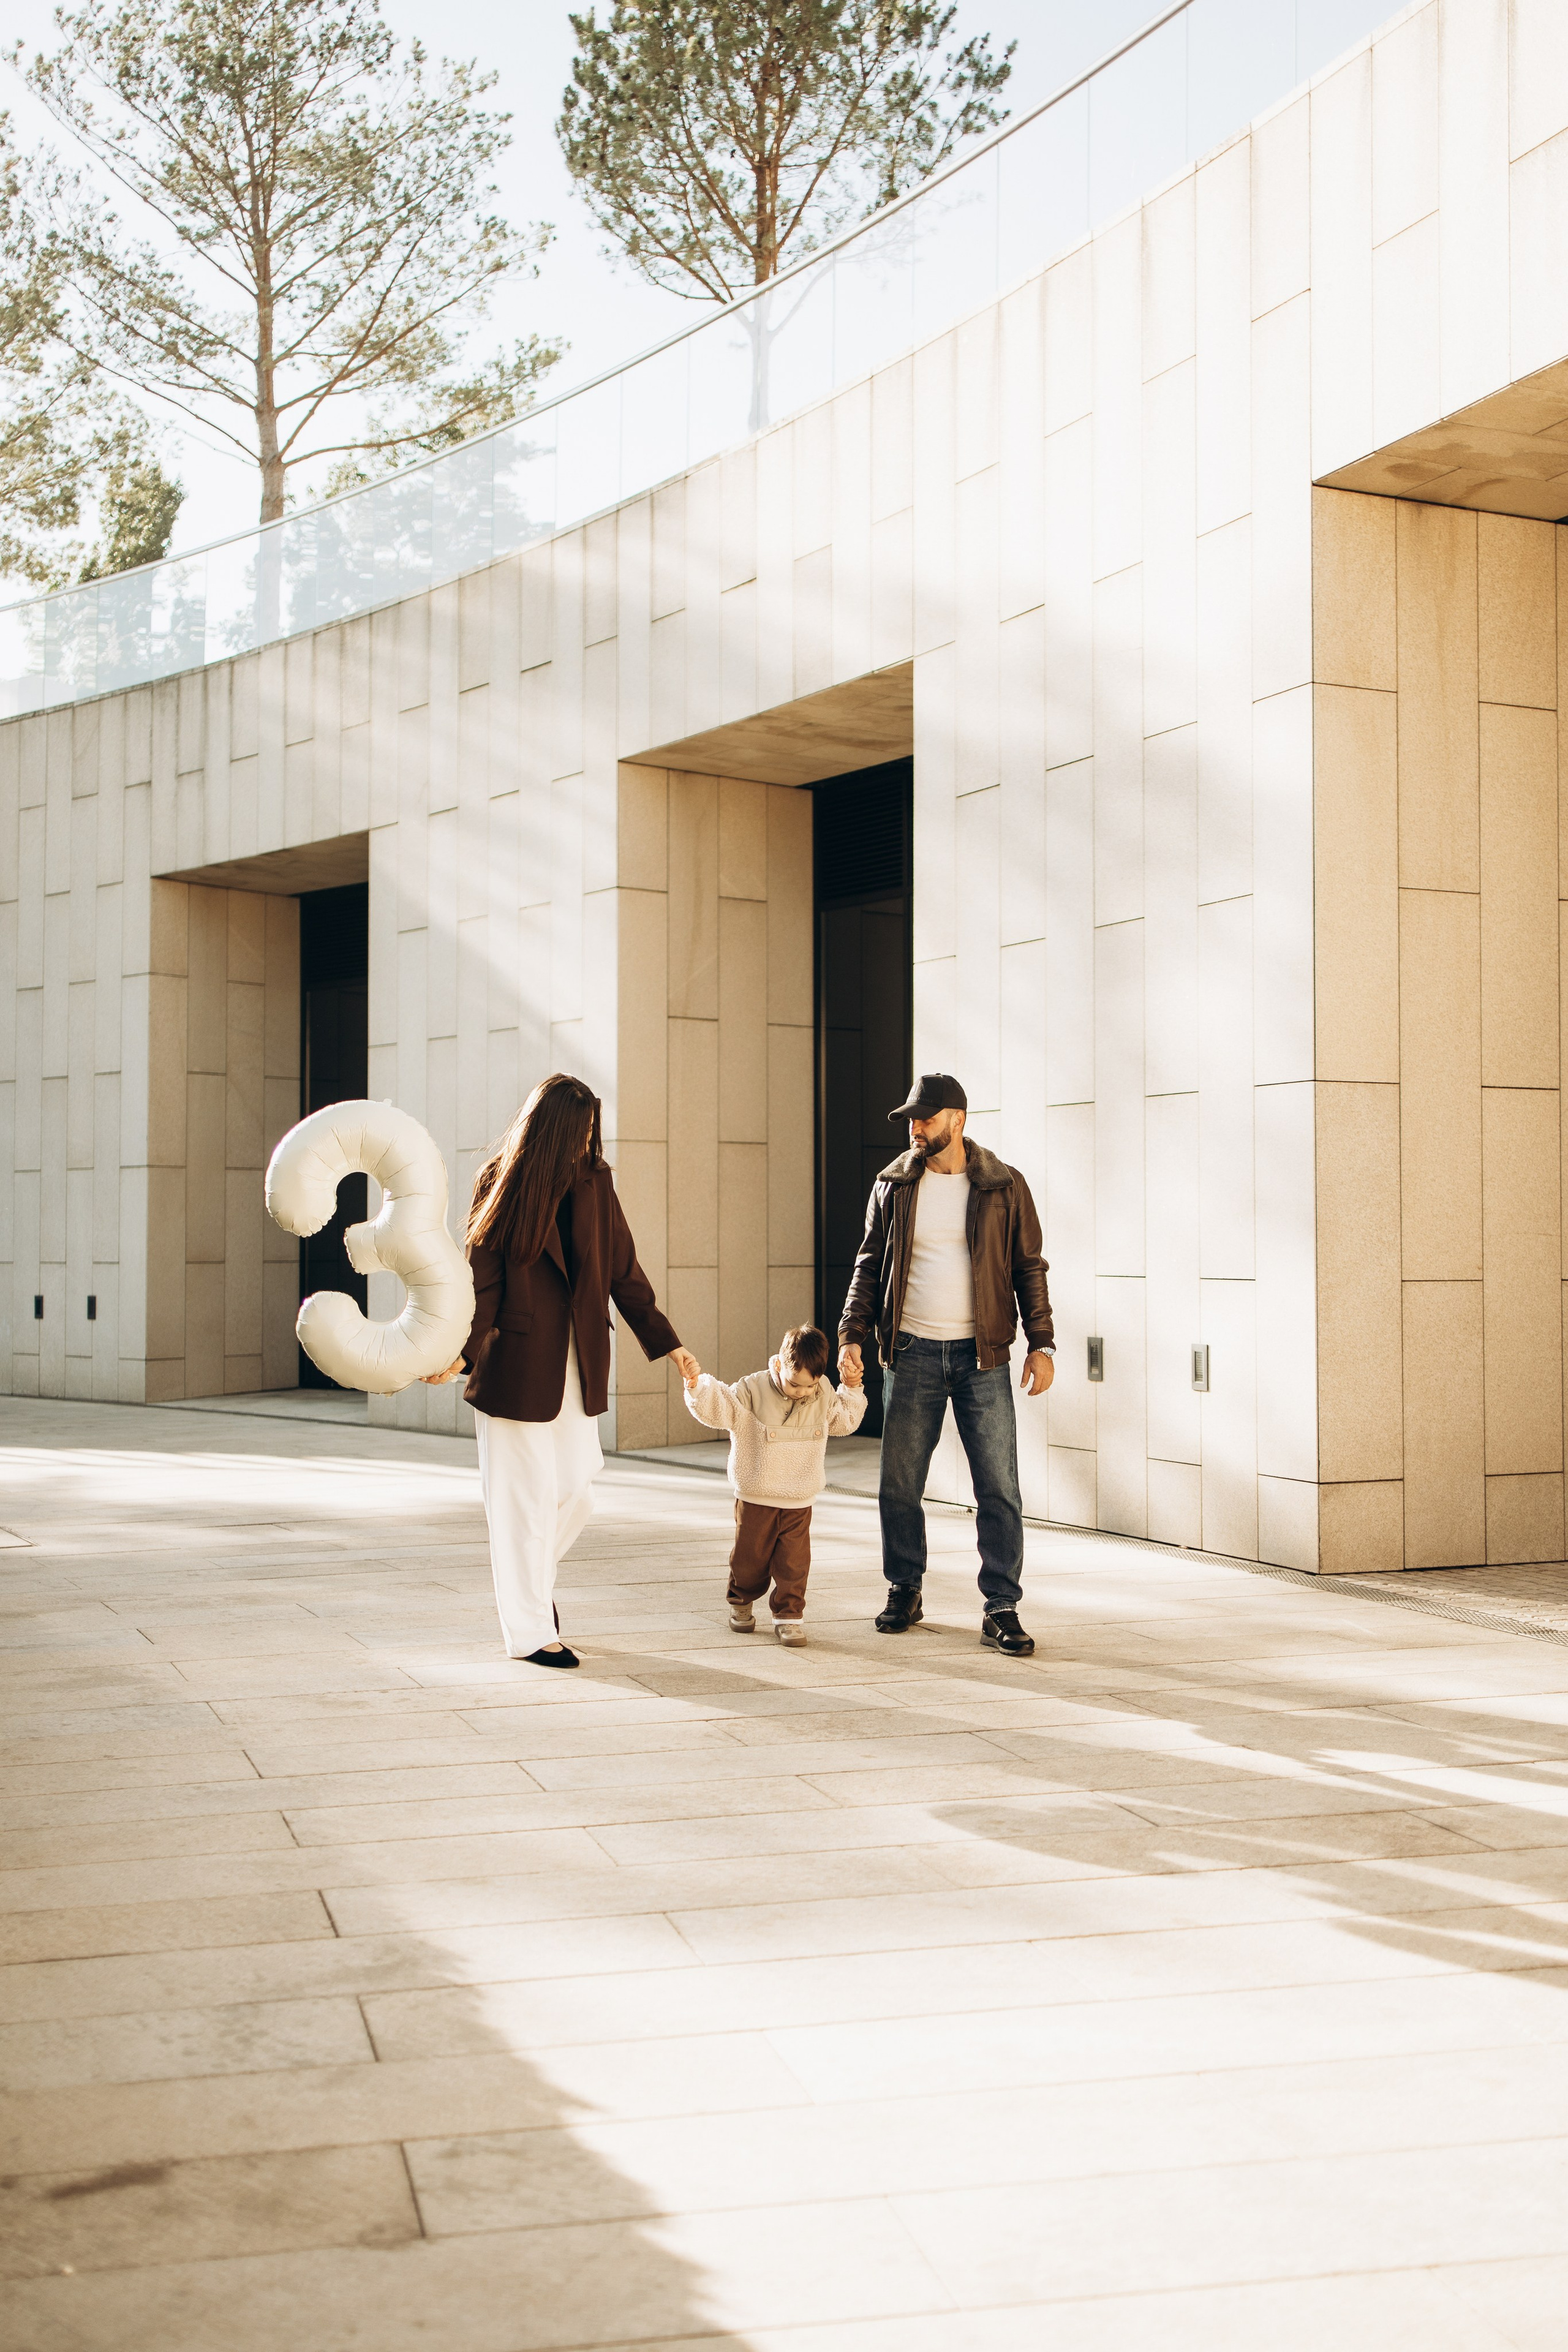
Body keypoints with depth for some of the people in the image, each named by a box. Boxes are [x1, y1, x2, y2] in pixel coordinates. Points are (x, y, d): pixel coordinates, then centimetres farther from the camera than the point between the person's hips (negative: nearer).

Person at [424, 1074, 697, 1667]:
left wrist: (665, 1341, 6)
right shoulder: (502, 1184, -7)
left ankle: (530, 1577, 35)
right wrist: (463, 1351, -22)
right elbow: (480, 1278, -9)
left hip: (576, 1366, 5)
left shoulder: (593, 1182, 6)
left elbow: (622, 1269, 9)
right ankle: (528, 1631, 13)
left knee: (576, 1493, 6)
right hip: (516, 1367, -5)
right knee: (525, 1498, 1)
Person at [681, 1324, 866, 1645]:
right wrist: (697, 1387, -33)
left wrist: (852, 1390, 7)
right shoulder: (753, 1391, -14)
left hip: (799, 1502, 2)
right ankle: (741, 1603, 34)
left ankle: (789, 1615, 10)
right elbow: (719, 1408, -18)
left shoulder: (824, 1395, -1)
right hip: (756, 1498, -2)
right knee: (750, 1557, 10)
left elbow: (844, 1421, 18)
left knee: (793, 1561, -1)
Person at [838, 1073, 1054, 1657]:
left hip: (982, 1356, -1)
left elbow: (1029, 1269, 5)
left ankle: (1001, 1610, 4)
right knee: (900, 1484, 7)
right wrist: (852, 1335, -3)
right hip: (911, 1354, 1)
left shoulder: (1003, 1186, 1)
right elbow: (870, 1266, 9)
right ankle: (904, 1592, 24)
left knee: (999, 1488, -3)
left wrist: (1041, 1344, -3)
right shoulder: (894, 1186, 5)